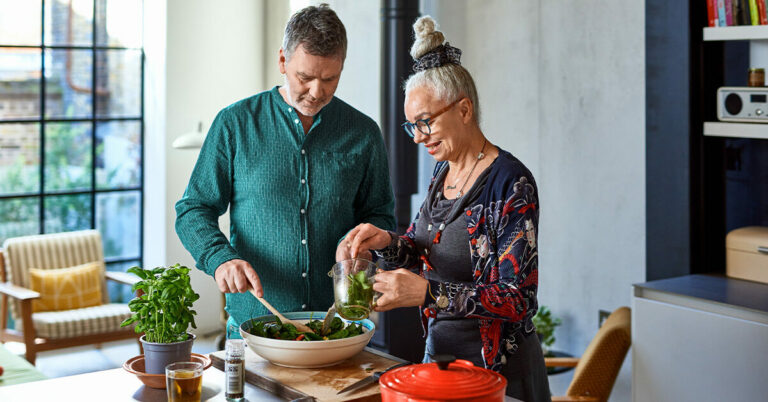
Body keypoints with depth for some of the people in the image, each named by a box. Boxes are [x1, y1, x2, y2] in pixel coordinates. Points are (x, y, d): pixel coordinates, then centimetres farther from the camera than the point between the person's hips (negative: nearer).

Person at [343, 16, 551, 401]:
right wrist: (387, 242, -9)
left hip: (497, 368, -7)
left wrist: (428, 292, -32)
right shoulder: (444, 170, 5)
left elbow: (518, 300, -23)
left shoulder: (511, 183, -19)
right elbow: (420, 250, 13)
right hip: (438, 350, 7)